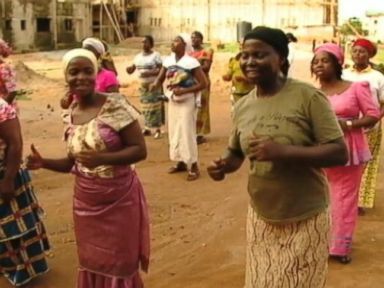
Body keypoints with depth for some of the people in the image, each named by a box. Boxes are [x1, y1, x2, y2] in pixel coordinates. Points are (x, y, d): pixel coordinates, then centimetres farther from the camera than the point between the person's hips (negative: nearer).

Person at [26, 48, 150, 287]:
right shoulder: (72, 113, 3)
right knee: (92, 263, 18)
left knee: (120, 265, 8)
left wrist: (102, 158, -30)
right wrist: (44, 162, -4)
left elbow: (140, 150, -16)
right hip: (86, 203, 5)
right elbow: (74, 161, 13)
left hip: (119, 200, -5)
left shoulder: (115, 105, -15)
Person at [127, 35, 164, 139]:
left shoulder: (156, 55, -7)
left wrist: (149, 73, -24)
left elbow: (161, 70, -13)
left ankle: (158, 129, -3)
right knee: (145, 107, 7)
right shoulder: (138, 56, 10)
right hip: (143, 85, 6)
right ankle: (147, 128, 15)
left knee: (155, 107, -7)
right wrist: (129, 69, -14)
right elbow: (132, 69, 9)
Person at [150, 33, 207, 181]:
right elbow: (160, 78, 4)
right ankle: (181, 162, 23)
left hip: (186, 101, -6)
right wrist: (155, 84, -20)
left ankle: (193, 166, 1)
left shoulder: (191, 62, -15)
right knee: (174, 131, 11)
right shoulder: (168, 61, 2)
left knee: (187, 132, -7)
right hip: (172, 101, 7)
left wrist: (184, 91, -24)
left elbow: (204, 83, -17)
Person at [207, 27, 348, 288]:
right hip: (261, 218, 5)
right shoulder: (242, 106, 0)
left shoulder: (308, 97, -16)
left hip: (306, 220, -4)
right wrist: (225, 165, -10)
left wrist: (283, 152, -30)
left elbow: (339, 153, -19)